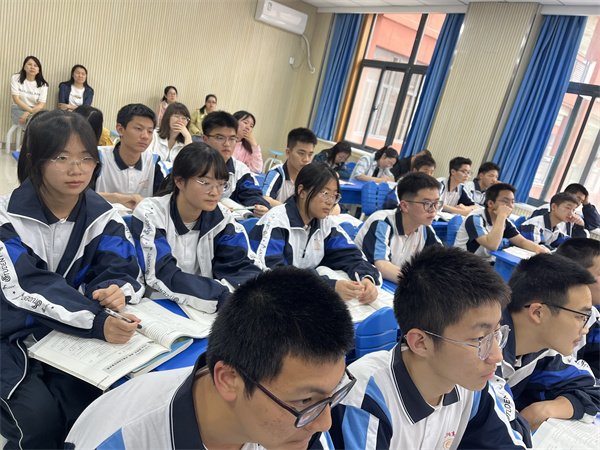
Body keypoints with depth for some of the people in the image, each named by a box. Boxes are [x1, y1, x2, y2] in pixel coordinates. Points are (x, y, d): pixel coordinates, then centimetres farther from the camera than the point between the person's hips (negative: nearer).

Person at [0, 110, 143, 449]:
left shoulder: (102, 216, -4)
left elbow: (123, 270, -11)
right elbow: (28, 288, -25)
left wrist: (116, 290, -37)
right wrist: (97, 323, -40)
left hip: (69, 336, 2)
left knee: (89, 404, -18)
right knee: (40, 417, -21)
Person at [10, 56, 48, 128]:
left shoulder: (43, 85, 4)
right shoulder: (15, 78, 4)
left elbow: (41, 105, -6)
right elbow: (16, 99, -6)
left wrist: (27, 113, -23)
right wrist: (31, 110, -21)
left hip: (35, 111, 2)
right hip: (18, 109, -1)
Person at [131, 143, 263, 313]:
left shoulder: (220, 217, -1)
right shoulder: (149, 214, -11)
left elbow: (240, 266, -6)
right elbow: (164, 276, -21)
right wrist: (226, 297, -31)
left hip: (204, 312, 4)